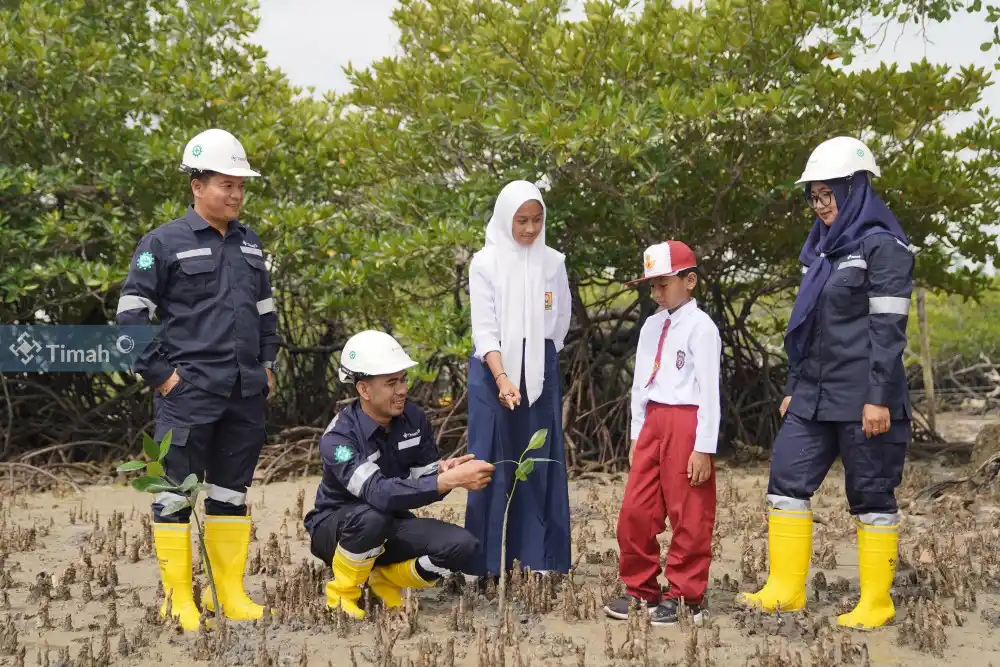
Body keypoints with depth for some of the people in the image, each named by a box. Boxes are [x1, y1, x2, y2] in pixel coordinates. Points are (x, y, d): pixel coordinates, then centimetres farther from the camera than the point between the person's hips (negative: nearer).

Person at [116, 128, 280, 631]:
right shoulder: (164, 244, -4)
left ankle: (231, 594, 19)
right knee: (176, 494, 0)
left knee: (232, 493, 11)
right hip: (188, 395, -6)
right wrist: (160, 375, -9)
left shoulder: (250, 245, 14)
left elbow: (266, 313, 24)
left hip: (246, 396, 6)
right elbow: (130, 318, -6)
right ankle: (178, 599, 8)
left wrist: (267, 365, 14)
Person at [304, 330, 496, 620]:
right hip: (336, 527, -5)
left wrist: (445, 470, -28)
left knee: (461, 545, -19)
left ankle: (385, 579, 7)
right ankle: (341, 593, -10)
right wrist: (450, 480, -48)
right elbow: (379, 491, -42)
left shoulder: (413, 419, -10)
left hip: (390, 526, 5)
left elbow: (424, 481, -4)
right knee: (371, 517, -40)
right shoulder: (338, 437, -28)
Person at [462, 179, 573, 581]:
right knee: (493, 463, 0)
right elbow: (484, 328, -12)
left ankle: (539, 556, 9)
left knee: (540, 462, 3)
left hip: (541, 371, 2)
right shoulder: (484, 263, -5)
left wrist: (538, 363, 14)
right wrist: (502, 378, -24)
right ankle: (489, 561, 5)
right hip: (493, 369, -2)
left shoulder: (553, 262, 3)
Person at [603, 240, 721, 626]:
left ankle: (685, 595, 13)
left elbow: (709, 389, -12)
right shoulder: (652, 325, 14)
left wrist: (704, 447, -15)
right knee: (635, 511, 8)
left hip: (686, 423, -7)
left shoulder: (700, 327, -9)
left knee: (689, 516, 1)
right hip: (652, 421, 7)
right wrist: (636, 435, 16)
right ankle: (641, 589, 21)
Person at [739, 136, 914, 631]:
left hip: (863, 399, -8)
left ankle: (876, 604, 9)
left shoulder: (882, 246, -8)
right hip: (815, 395, 8)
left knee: (871, 497, 0)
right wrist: (792, 389, 18)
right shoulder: (825, 248, 16)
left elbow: (888, 329, -14)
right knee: (786, 479, 3)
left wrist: (878, 398, -19)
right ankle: (785, 590, 8)